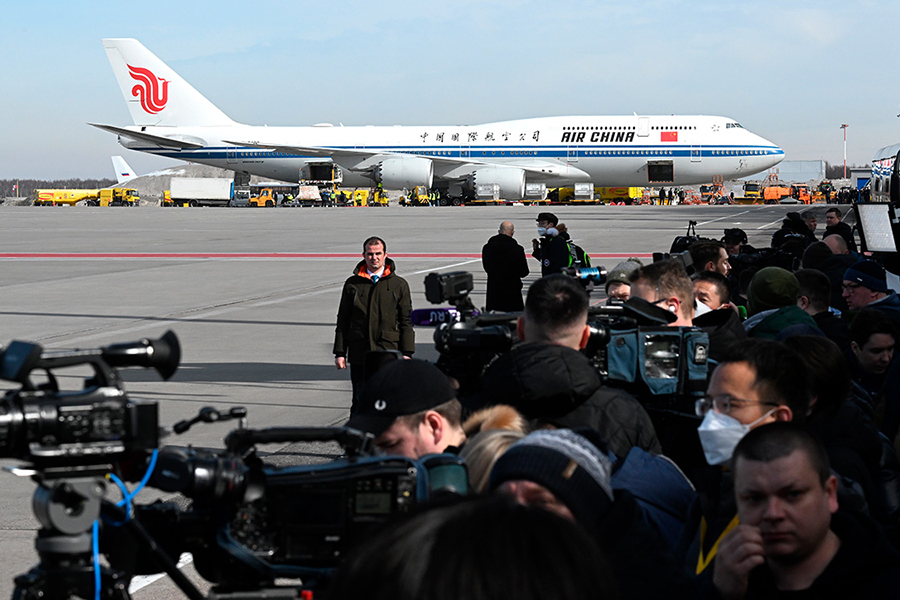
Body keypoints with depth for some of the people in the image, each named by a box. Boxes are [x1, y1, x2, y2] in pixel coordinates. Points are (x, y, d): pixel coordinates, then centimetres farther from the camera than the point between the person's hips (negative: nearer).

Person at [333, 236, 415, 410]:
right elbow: (343, 321, 11)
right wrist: (340, 352, 5)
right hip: (359, 354, 1)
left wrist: (407, 353, -1)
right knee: (360, 402, 1)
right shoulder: (352, 284, 9)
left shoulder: (399, 284, 7)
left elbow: (406, 322, 7)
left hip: (389, 352, -1)